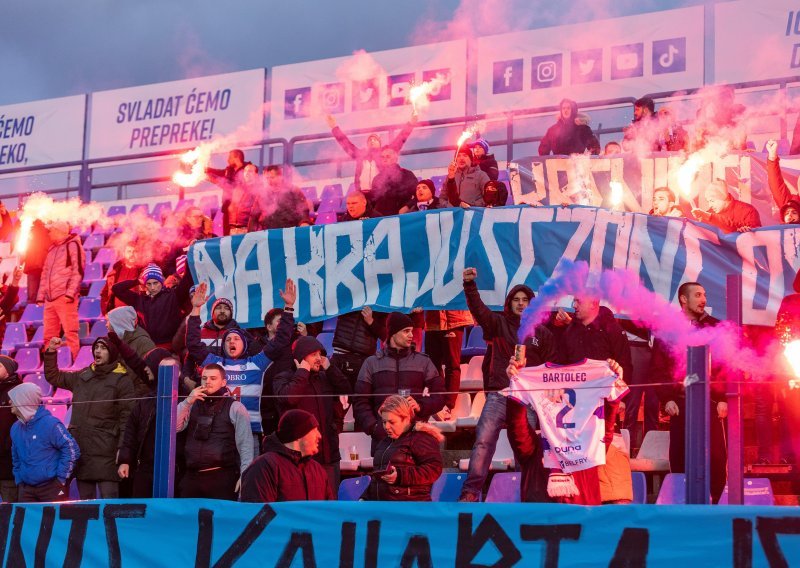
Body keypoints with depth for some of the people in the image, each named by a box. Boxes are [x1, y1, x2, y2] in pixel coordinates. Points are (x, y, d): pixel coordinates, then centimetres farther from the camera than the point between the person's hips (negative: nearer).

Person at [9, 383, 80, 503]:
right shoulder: (16, 428, 10)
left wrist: (61, 478, -13)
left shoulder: (50, 424, -12)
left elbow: (72, 449, -12)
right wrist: (19, 479, 12)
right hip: (26, 490, 7)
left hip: (52, 487, -6)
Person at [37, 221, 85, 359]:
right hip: (50, 298, 8)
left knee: (70, 332, -11)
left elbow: (78, 271, -9)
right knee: (49, 335, 8)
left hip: (65, 297, -8)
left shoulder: (73, 245, -1)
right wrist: (41, 295, 18)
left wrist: (70, 293, -18)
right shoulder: (52, 249, 24)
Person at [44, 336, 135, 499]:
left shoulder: (122, 380, -3)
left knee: (109, 500, -14)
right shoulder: (82, 376, 14)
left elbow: (126, 417, -7)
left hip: (105, 451, -6)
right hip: (81, 449, 6)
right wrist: (50, 352, 15)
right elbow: (53, 377, 27)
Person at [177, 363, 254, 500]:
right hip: (192, 477, 4)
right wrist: (187, 402, -6)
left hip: (222, 478, -4)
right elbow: (173, 427, 3)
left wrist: (244, 476, -12)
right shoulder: (192, 405, 15)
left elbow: (245, 445, -3)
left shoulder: (235, 408, 1)